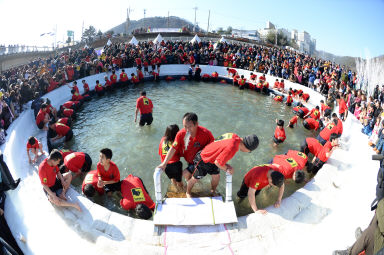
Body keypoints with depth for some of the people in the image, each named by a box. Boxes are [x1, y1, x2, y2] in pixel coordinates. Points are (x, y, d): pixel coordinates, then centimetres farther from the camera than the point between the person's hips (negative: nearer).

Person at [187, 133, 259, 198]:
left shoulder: (234, 136, -14)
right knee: (195, 178, 11)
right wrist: (227, 169, -11)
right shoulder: (232, 148, -38)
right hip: (203, 159, -8)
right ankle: (188, 193, 36)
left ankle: (213, 191, 40)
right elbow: (217, 162, -29)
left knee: (216, 176, 14)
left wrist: (225, 164, 1)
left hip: (212, 158, 8)